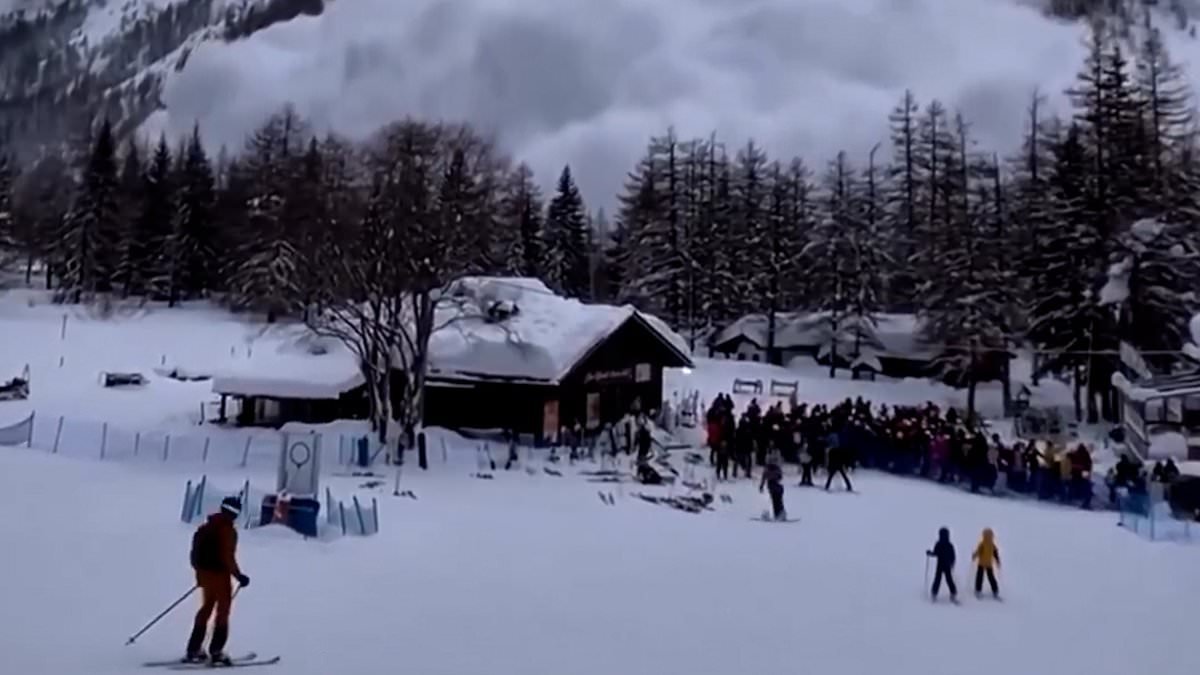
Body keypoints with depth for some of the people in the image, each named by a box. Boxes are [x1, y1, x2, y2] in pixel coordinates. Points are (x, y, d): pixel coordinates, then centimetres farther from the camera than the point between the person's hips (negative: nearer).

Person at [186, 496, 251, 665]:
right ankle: (216, 652, 0)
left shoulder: (207, 526, 9)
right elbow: (227, 556, -21)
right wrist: (238, 576, -14)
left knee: (207, 607, 19)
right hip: (219, 574, -8)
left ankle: (194, 650, 21)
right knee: (223, 611, 2)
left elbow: (196, 548, 14)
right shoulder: (228, 530, -17)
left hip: (204, 573, 8)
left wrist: (199, 569, 24)